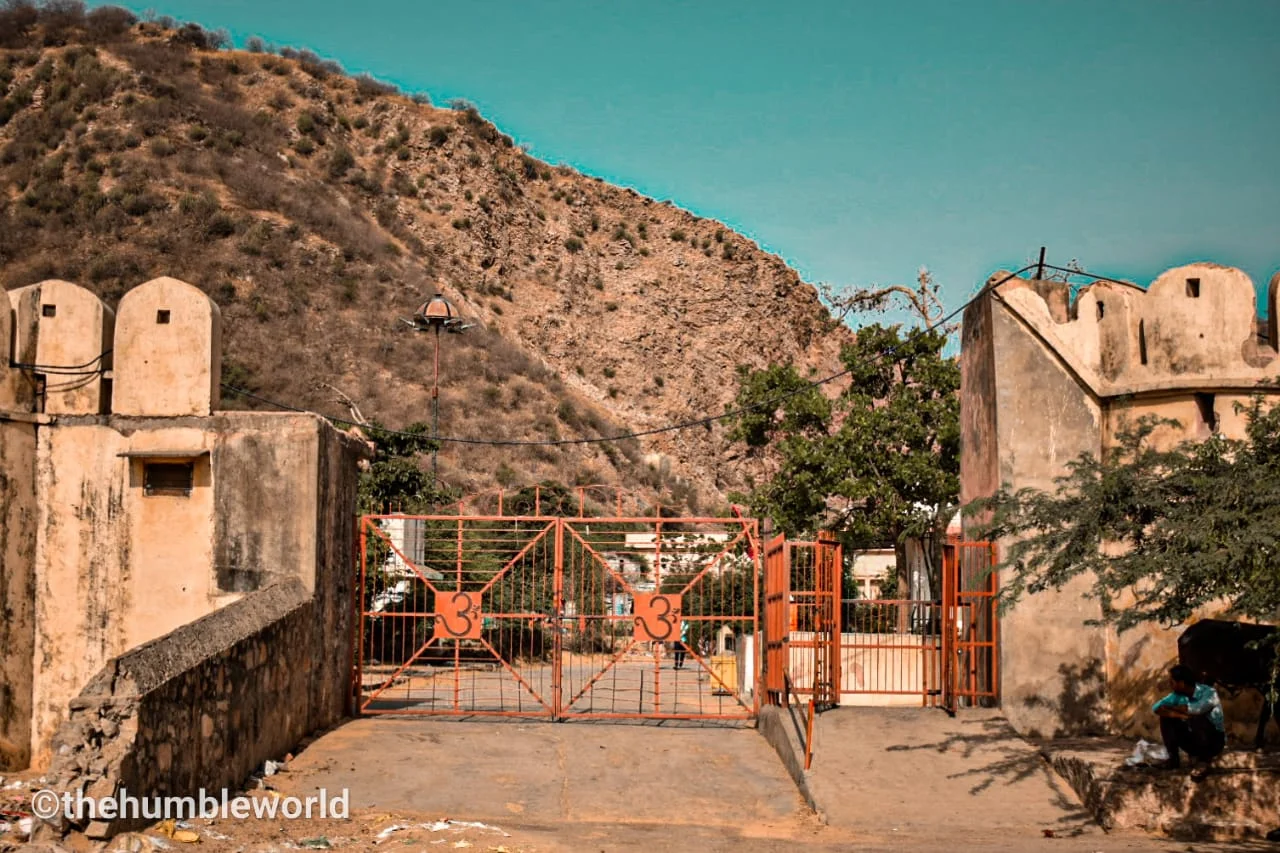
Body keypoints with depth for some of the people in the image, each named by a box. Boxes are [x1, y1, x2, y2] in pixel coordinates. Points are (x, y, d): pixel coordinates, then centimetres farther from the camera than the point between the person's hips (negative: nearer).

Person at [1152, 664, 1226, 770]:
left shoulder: (1209, 693, -21)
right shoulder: (1178, 695, -6)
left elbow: (1196, 709, -38)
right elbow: (1156, 708, -14)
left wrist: (1171, 707, -21)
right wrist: (1176, 714, -32)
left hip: (1214, 741, -5)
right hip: (1192, 739, 5)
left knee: (1196, 718, -34)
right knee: (1166, 718, -13)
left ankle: (1205, 754, -13)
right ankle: (1173, 757, -12)